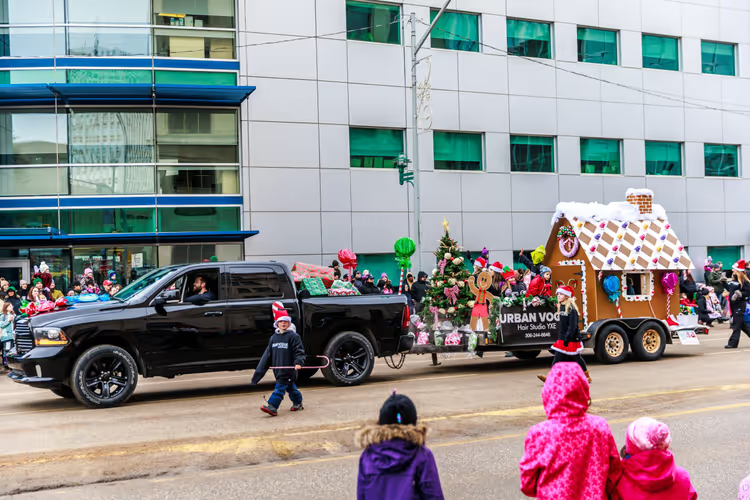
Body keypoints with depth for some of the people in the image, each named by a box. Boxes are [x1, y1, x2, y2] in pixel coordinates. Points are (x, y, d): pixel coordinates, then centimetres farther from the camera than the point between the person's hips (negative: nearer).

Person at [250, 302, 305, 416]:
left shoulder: (293, 336, -6)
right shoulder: (273, 338, 12)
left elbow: (299, 351, -9)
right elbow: (268, 355, 16)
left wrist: (299, 362, -26)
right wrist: (259, 372, 15)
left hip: (288, 368, -6)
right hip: (278, 370, 6)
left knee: (280, 387, -11)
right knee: (290, 387, 16)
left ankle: (272, 406, -17)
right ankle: (298, 403, 32)